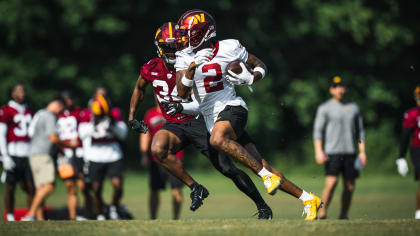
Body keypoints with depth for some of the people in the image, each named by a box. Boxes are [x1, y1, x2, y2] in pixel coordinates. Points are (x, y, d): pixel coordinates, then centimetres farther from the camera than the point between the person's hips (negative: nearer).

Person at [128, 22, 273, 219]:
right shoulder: (151, 69, -3)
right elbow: (139, 89, 20)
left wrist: (182, 108, -34)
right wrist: (131, 116, 20)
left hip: (198, 122, -3)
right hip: (174, 125, 3)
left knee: (228, 169, -4)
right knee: (158, 149, -31)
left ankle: (262, 206, 12)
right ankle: (195, 188, -16)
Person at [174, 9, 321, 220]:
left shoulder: (228, 49, -6)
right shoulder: (185, 57, 3)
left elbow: (260, 66, 6)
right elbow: (182, 93, -8)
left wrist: (250, 78, -15)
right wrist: (193, 67, -22)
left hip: (231, 108, -5)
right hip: (213, 118, 5)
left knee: (217, 139, -37)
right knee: (258, 165, 2)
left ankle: (267, 174, -29)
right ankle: (307, 199, 12)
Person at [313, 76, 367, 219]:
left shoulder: (353, 108, 16)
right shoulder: (324, 108, 5)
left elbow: (360, 131, 18)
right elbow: (318, 131, -1)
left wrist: (362, 152, 9)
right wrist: (318, 151, -14)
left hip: (350, 152, 4)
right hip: (332, 152, -4)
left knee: (350, 186, 1)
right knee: (331, 182, -18)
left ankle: (344, 215, 11)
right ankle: (322, 213, -9)